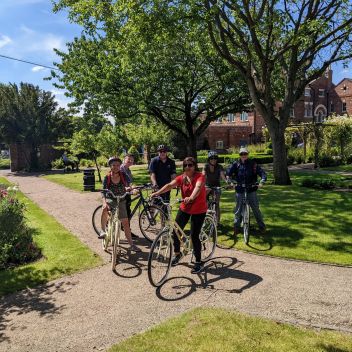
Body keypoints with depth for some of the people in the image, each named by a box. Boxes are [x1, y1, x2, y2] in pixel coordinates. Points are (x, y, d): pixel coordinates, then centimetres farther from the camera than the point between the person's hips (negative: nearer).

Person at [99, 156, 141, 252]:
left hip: (121, 202, 1)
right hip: (110, 200, 0)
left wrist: (128, 189, -22)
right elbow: (103, 192, -21)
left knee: (125, 223, -1)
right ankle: (103, 230, -7)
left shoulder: (123, 175, -10)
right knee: (105, 210, -31)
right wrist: (104, 203, -38)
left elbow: (125, 188, 2)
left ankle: (131, 245, 8)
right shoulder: (107, 178, -14)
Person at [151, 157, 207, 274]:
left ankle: (198, 262, 15)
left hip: (199, 211, -5)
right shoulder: (181, 178, -4)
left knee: (194, 236, -4)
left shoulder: (200, 176, -17)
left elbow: (198, 187, -38)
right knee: (175, 231, 3)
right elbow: (170, 185, -19)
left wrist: (191, 198, -58)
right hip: (184, 208, 5)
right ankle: (177, 254, 30)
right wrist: (157, 193, -35)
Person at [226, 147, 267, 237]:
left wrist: (262, 181, -21)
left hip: (251, 190, -1)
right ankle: (236, 228, 20)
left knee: (256, 209, 5)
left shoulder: (253, 164, -1)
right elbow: (228, 172, -4)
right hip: (240, 191, 1)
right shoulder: (236, 164, 1)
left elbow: (262, 172, -4)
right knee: (238, 210, 7)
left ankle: (262, 227, 20)